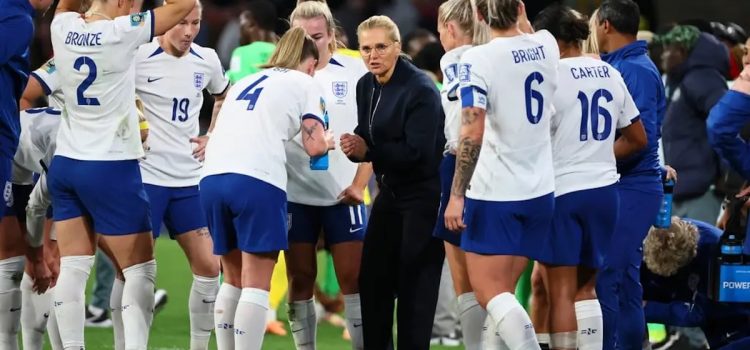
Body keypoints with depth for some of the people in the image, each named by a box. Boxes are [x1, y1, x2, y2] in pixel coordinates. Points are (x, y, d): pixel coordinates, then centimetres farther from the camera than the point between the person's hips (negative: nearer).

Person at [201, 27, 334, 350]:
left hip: (212, 176, 6)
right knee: (256, 285, -5)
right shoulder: (305, 84, 12)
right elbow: (314, 146, 5)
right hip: (256, 179, -6)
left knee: (234, 280, 16)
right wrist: (328, 141, 27)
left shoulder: (244, 83, 29)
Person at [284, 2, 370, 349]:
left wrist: (359, 184, -4)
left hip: (343, 194, -1)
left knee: (353, 278, -2)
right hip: (296, 194, 1)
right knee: (300, 279, 4)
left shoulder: (354, 71, 0)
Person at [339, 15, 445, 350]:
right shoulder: (366, 86, 4)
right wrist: (354, 146, -16)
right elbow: (368, 138, 7)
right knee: (373, 278, 7)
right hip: (392, 191, 8)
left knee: (415, 283, -7)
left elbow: (418, 151, -24)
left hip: (425, 196, -8)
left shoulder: (421, 89, -19)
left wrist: (367, 150, -26)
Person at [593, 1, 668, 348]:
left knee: (603, 280, -13)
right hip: (624, 189, 10)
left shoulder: (636, 70, -13)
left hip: (630, 188, -10)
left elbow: (640, 137, -21)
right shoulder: (617, 66, 16)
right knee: (625, 283, 12)